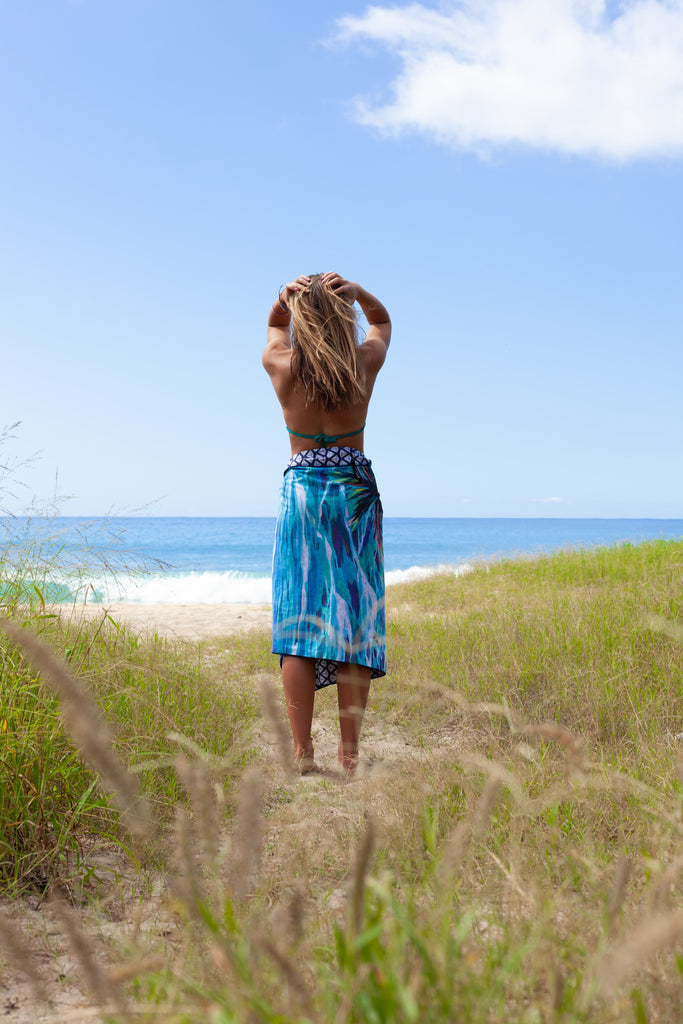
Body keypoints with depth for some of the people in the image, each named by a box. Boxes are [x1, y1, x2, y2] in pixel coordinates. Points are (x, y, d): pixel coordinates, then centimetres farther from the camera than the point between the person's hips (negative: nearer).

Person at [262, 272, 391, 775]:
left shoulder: (282, 367, -4)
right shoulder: (366, 364, -3)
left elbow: (274, 327, 20)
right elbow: (383, 320, 19)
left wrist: (286, 298, -2)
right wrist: (358, 291, -1)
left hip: (301, 492, 0)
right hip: (356, 492, 0)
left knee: (298, 620, -1)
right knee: (354, 620, 1)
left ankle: (302, 751, -3)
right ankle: (349, 752, 1)